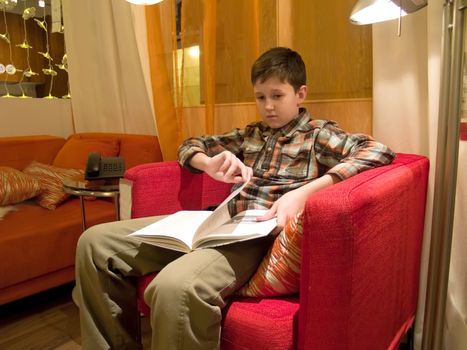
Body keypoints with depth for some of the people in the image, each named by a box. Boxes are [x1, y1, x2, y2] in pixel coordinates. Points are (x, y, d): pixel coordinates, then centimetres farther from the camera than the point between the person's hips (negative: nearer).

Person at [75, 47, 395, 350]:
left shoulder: (318, 133, 8)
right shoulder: (250, 134, 23)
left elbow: (379, 151, -10)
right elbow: (190, 145, 29)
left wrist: (304, 192, -23)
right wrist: (210, 164, 2)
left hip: (263, 233, -6)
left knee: (175, 286, -39)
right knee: (96, 241, -3)